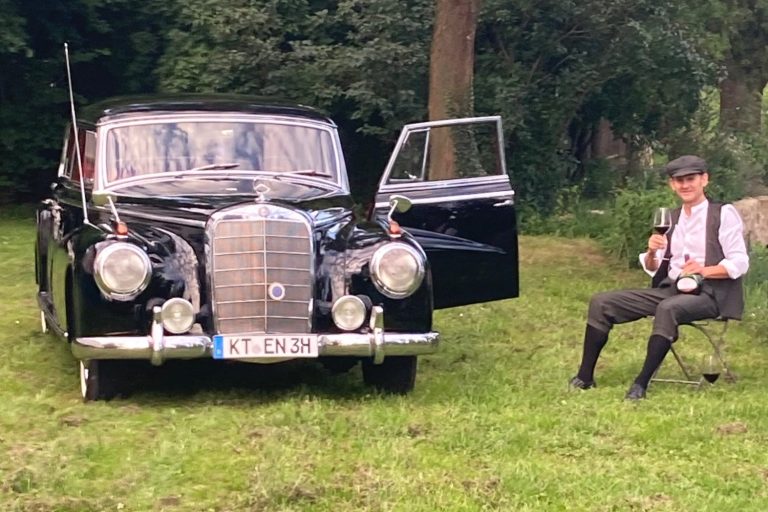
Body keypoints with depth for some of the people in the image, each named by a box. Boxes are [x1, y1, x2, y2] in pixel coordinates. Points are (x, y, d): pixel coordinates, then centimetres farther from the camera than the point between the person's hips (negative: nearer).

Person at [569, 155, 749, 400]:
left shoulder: (724, 214, -2)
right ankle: (585, 377, -5)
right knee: (601, 302, -5)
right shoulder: (671, 218, 15)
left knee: (668, 308, -39)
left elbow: (739, 263, -9)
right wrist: (652, 252, -6)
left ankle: (641, 384, -33)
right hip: (670, 289, 7)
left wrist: (704, 270, -24)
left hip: (709, 293, -6)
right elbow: (652, 269, 16)